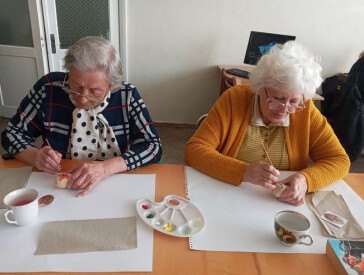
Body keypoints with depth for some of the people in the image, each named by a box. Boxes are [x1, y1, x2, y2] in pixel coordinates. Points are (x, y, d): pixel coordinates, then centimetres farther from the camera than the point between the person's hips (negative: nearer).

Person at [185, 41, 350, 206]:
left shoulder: (306, 112, -5)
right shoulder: (233, 99, -11)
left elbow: (339, 160, -1)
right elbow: (194, 150, -15)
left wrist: (306, 180, -20)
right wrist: (244, 172, -28)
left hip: (282, 206, 2)